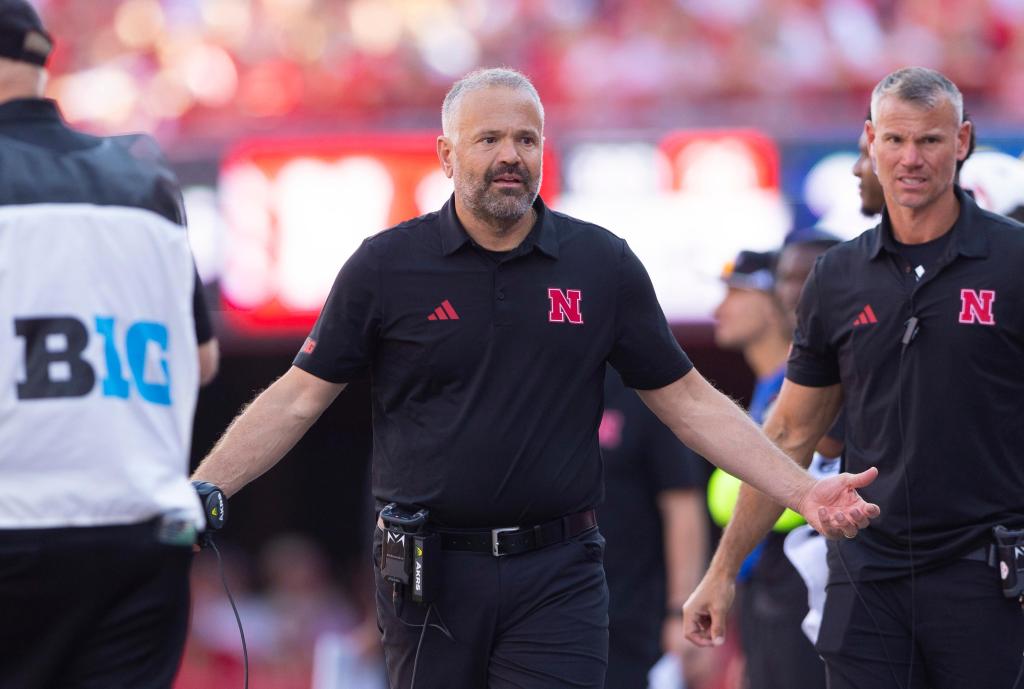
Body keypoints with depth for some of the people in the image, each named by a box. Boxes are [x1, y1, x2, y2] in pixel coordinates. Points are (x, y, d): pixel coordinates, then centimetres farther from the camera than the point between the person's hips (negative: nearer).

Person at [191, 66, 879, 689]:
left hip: (558, 579, 0)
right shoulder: (385, 265, 1)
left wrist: (802, 489, -1)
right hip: (429, 575, 0)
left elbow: (688, 400, 7)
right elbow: (298, 400, 3)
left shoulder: (604, 264, 4)